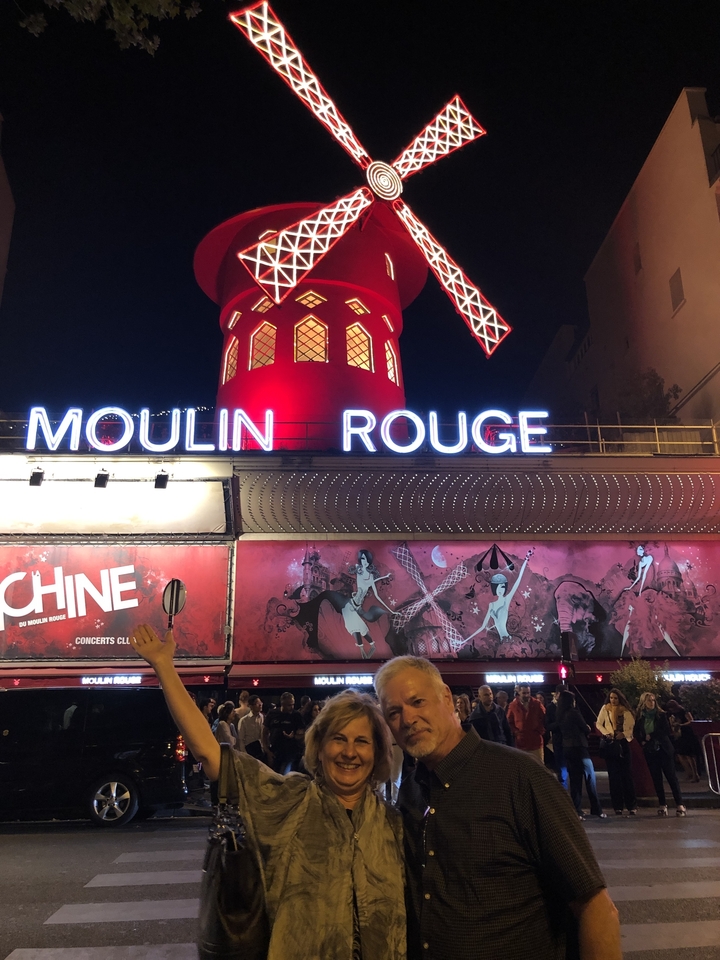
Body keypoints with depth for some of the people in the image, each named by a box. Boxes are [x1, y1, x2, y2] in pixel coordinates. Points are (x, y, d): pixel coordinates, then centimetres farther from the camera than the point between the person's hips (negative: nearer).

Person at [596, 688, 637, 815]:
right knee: (614, 775, 2)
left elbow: (632, 726, -1)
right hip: (610, 744, 0)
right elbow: (599, 724, 5)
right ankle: (618, 806, 9)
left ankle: (631, 805, 7)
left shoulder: (626, 711, 0)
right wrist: (606, 733, -11)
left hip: (623, 743, 0)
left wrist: (624, 734, -17)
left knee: (627, 775, -1)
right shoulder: (605, 708, 1)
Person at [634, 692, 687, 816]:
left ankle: (680, 805, -1)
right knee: (656, 779, 5)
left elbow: (666, 731, -10)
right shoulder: (640, 717, 4)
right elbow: (637, 734, 11)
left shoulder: (661, 715, -2)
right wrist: (642, 741, -7)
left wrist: (651, 736, -12)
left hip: (664, 750, -2)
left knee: (671, 777, -4)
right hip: (649, 751, 2)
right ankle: (662, 805, 11)